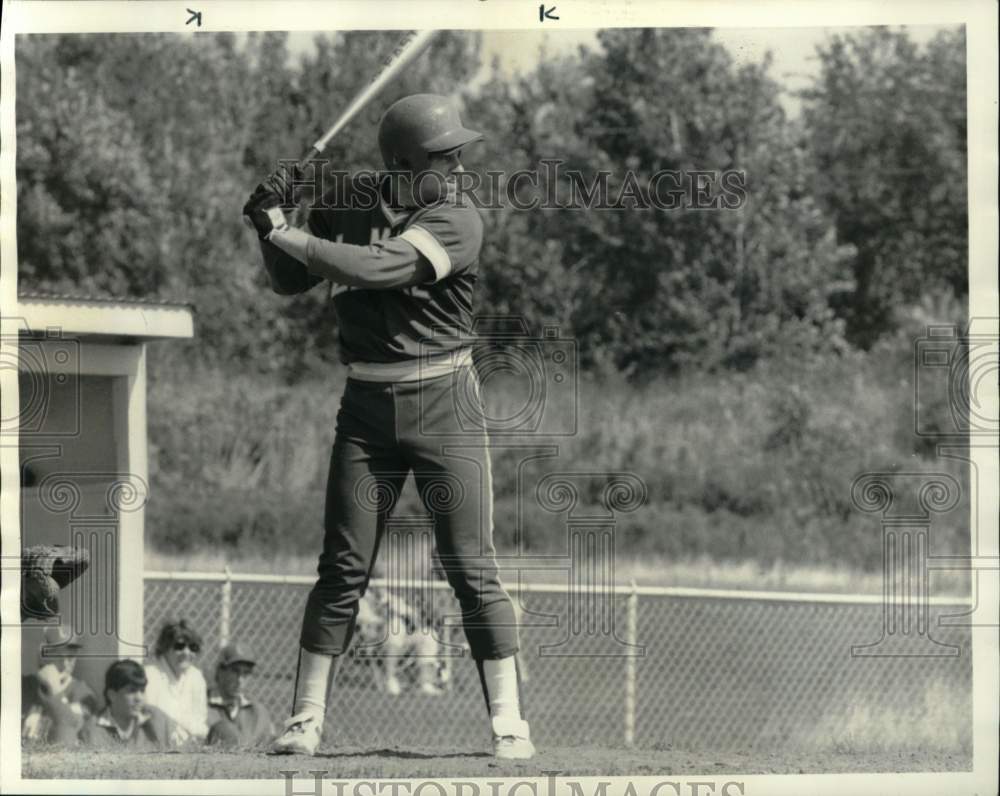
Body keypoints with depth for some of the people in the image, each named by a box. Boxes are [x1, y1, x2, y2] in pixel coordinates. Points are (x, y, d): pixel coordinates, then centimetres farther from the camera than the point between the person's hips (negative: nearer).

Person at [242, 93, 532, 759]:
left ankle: (509, 723, -1)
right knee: (343, 568, 2)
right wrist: (274, 224, -5)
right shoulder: (348, 203, 2)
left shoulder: (458, 221, -12)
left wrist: (286, 234, -18)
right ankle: (306, 721, 8)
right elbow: (291, 282, 14)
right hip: (366, 409, 3)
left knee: (472, 568, -6)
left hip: (443, 404, -3)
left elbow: (378, 269, -25)